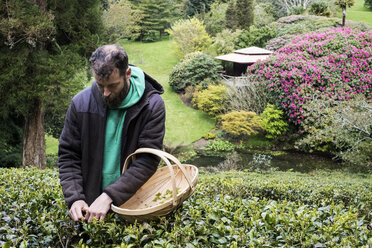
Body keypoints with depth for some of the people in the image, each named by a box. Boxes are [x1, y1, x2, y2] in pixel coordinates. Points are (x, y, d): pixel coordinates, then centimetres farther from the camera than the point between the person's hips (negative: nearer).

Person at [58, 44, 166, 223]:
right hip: (90, 204, 2)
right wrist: (75, 198, -13)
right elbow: (68, 156, 2)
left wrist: (109, 196, -22)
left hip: (134, 204, -1)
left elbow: (147, 161, -14)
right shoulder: (81, 103, -2)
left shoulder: (152, 106, -9)